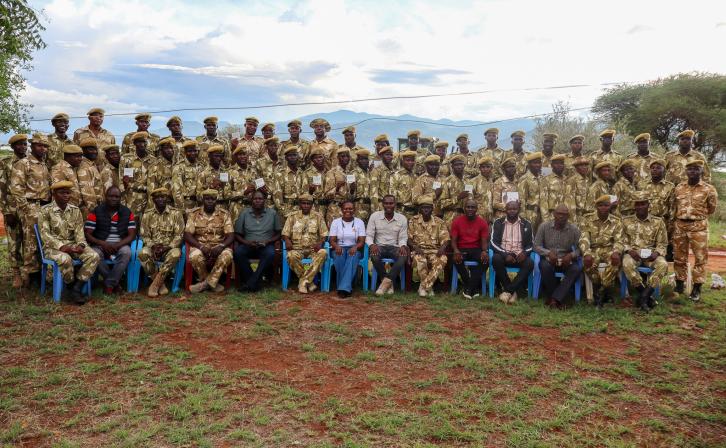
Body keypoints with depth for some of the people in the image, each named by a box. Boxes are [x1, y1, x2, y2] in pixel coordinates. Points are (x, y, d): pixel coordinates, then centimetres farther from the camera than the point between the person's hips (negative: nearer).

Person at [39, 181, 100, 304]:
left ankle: (76, 289, -20)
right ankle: (71, 286, -9)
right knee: (65, 259, -37)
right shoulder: (45, 210, -2)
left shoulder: (75, 210, 10)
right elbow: (45, 234, -10)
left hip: (72, 245, 4)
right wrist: (61, 246, -22)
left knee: (94, 256, -23)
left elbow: (79, 231, 4)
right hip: (53, 247, -4)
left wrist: (81, 244, -17)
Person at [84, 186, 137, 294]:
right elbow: (87, 234, -3)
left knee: (126, 252, -34)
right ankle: (115, 281, -15)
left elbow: (131, 235, -1)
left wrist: (117, 245, -19)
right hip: (100, 244, 0)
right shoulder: (95, 212, 1)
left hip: (120, 245, 0)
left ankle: (109, 284, -23)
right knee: (95, 254, -34)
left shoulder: (128, 213, 4)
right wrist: (103, 243, -21)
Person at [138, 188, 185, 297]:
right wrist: (153, 246, -17)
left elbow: (179, 235, -5)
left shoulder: (176, 213, -1)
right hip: (153, 247, 2)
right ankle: (161, 284, -20)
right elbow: (145, 236, 3)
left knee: (176, 254, -36)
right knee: (143, 254, -32)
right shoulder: (147, 214, 5)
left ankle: (155, 284, -27)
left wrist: (167, 247, -19)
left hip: (170, 248, -1)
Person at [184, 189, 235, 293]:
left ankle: (207, 282, -16)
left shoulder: (224, 214, 2)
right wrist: (201, 247, -22)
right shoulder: (194, 214, 2)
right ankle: (212, 283, -9)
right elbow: (187, 235, -5)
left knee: (227, 255, -33)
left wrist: (221, 246, -25)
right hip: (200, 245, 0)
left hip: (219, 246, 0)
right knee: (195, 256, -34)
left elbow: (230, 235, -4)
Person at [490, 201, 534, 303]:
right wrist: (505, 255, -21)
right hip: (503, 254, -1)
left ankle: (507, 290, -26)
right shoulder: (498, 223, 6)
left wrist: (524, 253, -18)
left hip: (519, 255, 1)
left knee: (530, 263, -32)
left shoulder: (526, 224, 10)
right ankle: (512, 291, -22)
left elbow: (531, 244, 7)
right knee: (496, 259, -35)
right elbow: (494, 243, -3)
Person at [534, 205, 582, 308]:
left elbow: (579, 249, 0)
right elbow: (536, 246, -3)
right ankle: (553, 297, -16)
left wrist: (571, 255, -22)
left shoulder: (574, 229, -1)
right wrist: (548, 253, -22)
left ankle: (555, 299, -28)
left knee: (577, 269, -30)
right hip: (549, 259, -1)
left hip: (566, 260, 1)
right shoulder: (544, 226, -4)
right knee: (545, 266, -36)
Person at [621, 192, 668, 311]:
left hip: (651, 254, 1)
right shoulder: (626, 221, 6)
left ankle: (644, 296, -28)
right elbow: (623, 241, 7)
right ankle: (647, 295, -21)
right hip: (633, 253, -1)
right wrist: (630, 251, -13)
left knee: (663, 264, -32)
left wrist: (656, 253, -14)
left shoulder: (658, 222, 6)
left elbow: (662, 244, 7)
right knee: (627, 264, -36)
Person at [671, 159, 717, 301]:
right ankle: (679, 285, 21)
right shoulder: (679, 188, 6)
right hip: (679, 226, 3)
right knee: (679, 257, 10)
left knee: (700, 257, 1)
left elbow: (711, 209, 6)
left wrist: (698, 216, 12)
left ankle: (697, 288, 9)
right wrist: (680, 217, 14)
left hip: (699, 227, -3)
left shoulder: (708, 189, -4)